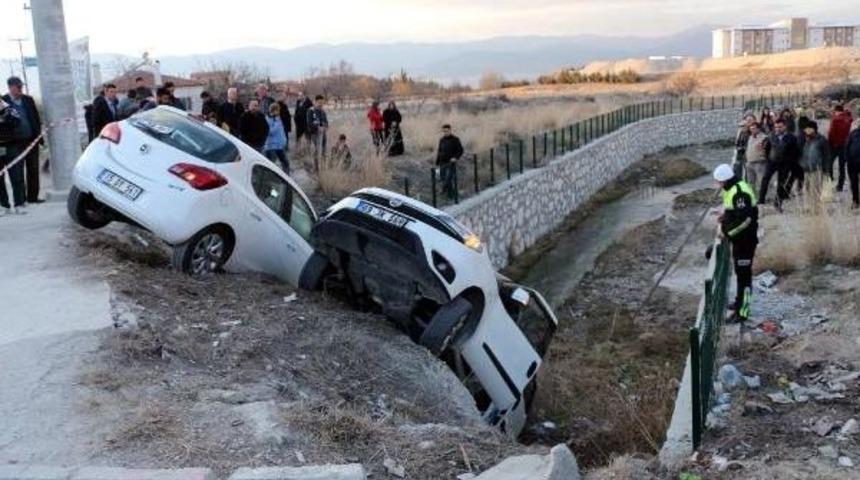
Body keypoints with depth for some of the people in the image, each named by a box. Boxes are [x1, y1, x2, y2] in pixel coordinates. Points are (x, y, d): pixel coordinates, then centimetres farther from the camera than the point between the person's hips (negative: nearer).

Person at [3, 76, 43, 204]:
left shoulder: (28, 100, 8)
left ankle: (33, 196, 15)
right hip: (15, 141, -3)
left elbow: (36, 118, 10)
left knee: (33, 169, 6)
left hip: (31, 139, 3)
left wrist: (39, 135, 4)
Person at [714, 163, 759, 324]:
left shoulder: (740, 193, -24)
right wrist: (725, 214, 8)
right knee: (740, 271, 23)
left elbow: (745, 219, -29)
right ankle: (740, 302, 38)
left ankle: (742, 312, 2)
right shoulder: (731, 189, 8)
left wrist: (727, 233, -24)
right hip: (739, 238, 10)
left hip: (746, 239, -10)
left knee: (744, 274, -4)